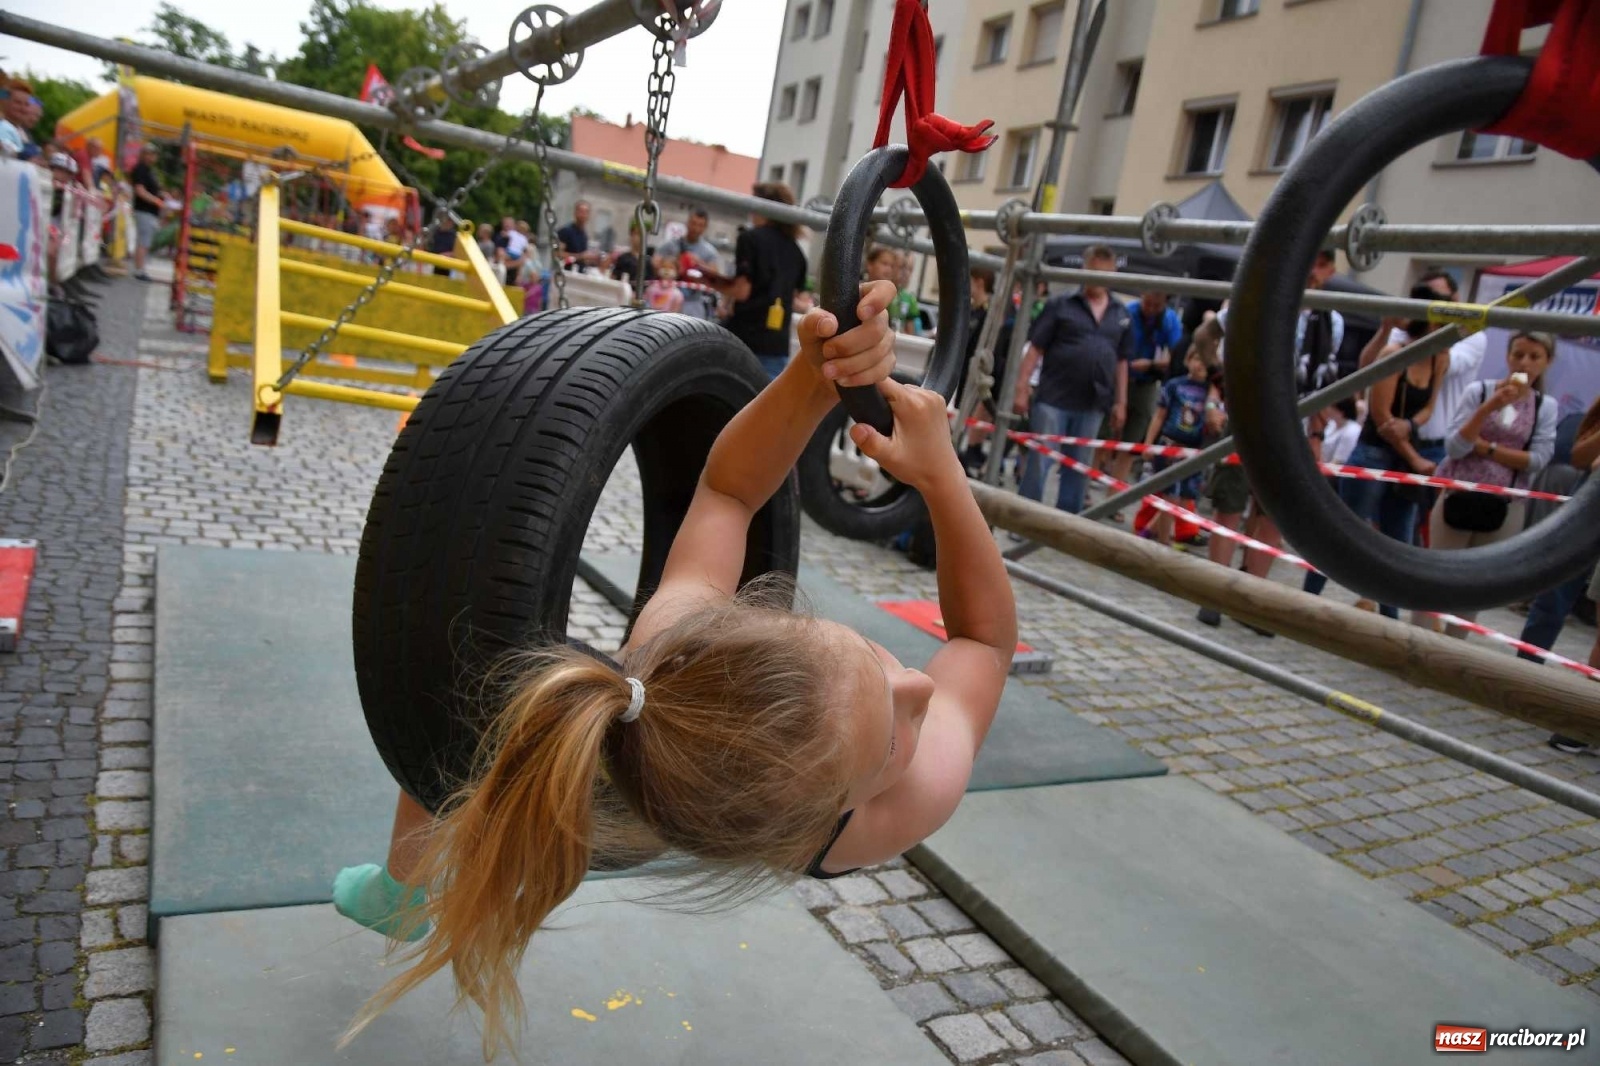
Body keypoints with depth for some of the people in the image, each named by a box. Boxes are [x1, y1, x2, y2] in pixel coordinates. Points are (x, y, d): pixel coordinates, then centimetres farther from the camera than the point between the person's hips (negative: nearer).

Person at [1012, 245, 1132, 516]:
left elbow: (1122, 362, 14)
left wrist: (1120, 402, 12)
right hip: (1052, 399, -3)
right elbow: (1035, 348, -3)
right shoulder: (1060, 305, 0)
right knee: (1038, 462, -1)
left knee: (1077, 467, 11)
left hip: (1092, 405, 4)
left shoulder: (1121, 315, 10)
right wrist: (1021, 387, -9)